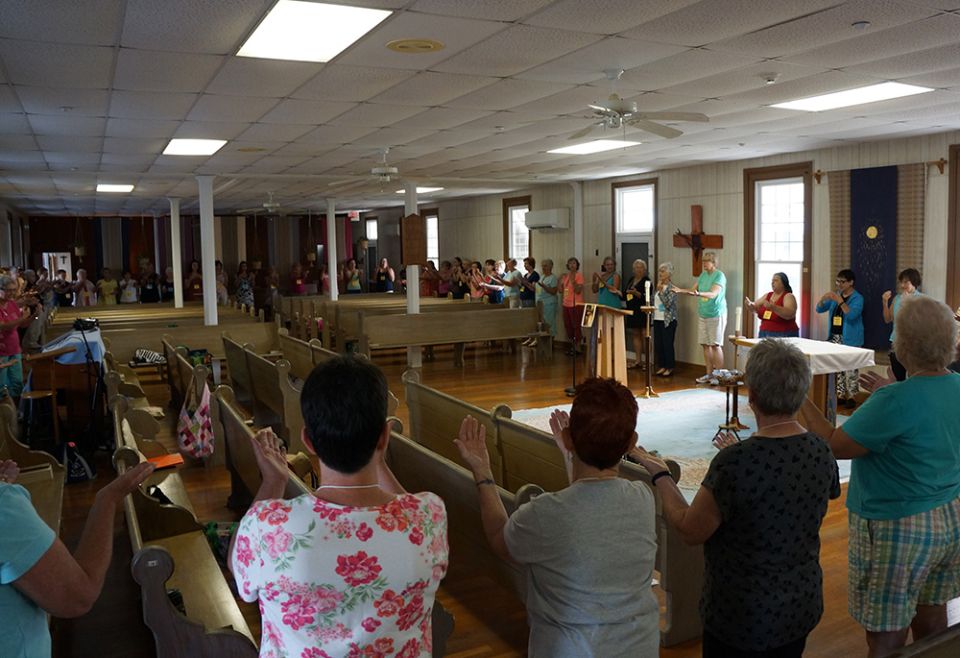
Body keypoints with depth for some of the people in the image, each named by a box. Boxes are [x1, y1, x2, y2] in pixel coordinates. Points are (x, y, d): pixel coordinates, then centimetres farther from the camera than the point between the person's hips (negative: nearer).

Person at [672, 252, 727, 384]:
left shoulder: (719, 276, -10)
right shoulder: (703, 275, 12)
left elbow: (713, 294, -22)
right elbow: (693, 289, 18)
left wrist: (699, 294, -38)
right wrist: (680, 290, 3)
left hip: (716, 314, -7)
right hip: (703, 314, 7)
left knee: (716, 345, -6)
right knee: (705, 345, 7)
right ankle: (709, 374, 15)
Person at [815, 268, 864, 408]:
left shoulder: (857, 298, -7)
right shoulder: (835, 295, 12)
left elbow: (851, 315, -21)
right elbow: (819, 309, 8)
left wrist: (840, 301, -27)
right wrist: (823, 299, -11)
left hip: (850, 339, -6)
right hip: (834, 337, 6)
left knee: (850, 368, -6)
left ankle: (852, 396, 1)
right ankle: (840, 394, 17)